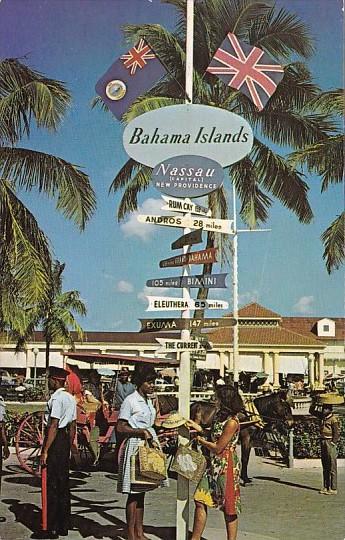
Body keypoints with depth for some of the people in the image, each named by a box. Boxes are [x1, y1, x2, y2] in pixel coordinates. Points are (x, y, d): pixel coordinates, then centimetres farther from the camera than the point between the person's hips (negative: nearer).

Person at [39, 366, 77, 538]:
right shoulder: (70, 398, 14)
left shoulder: (57, 398, -15)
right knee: (64, 482, 13)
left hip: (55, 440, -9)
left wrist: (45, 451, -19)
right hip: (65, 440, 9)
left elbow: (53, 425, -20)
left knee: (52, 485, -5)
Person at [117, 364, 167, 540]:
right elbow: (120, 427, -12)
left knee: (141, 492, 12)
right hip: (135, 446, -8)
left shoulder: (148, 401, 15)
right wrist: (141, 431, -19)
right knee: (133, 494, -4)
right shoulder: (130, 400, -10)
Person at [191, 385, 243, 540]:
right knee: (200, 501, 6)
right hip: (213, 464, 8)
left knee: (229, 507, 3)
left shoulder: (232, 422, -20)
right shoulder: (219, 415, 7)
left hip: (226, 466, -8)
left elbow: (218, 448, -17)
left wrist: (200, 440, -4)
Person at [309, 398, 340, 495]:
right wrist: (314, 402, 10)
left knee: (332, 468, -4)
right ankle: (325, 487, 17)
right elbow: (312, 411, 22)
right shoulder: (322, 417, 11)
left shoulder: (333, 419, -11)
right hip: (323, 443, 8)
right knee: (325, 468, 12)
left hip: (330, 444, -8)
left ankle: (333, 489, -2)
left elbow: (337, 432, -12)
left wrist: (333, 443, -15)